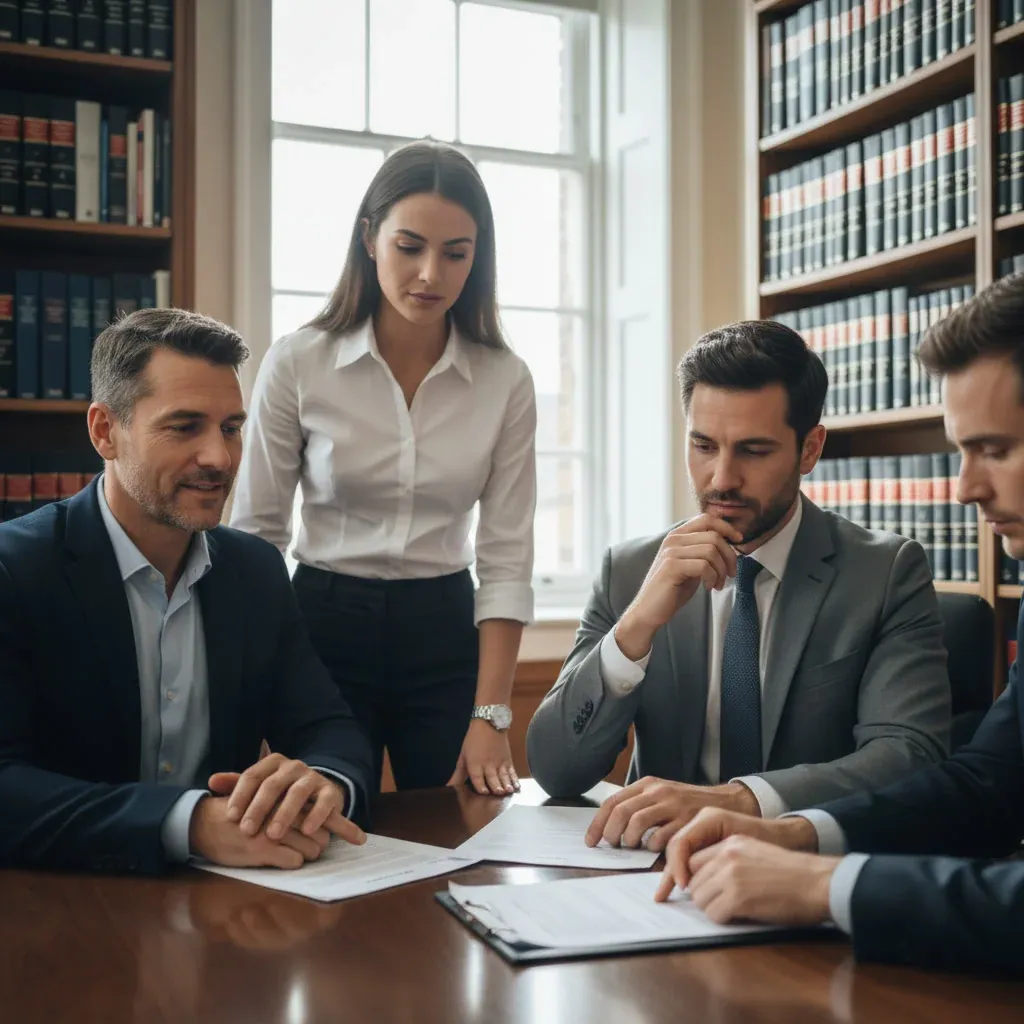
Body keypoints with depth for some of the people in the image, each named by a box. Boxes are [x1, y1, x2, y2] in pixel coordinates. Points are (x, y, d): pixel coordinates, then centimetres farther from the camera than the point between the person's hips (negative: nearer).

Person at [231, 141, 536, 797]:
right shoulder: (297, 365, -7)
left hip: (444, 637, 1)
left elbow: (506, 556, -4)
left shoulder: (506, 381, -3)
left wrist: (491, 717, -10)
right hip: (326, 627, -1)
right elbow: (255, 535, -2)